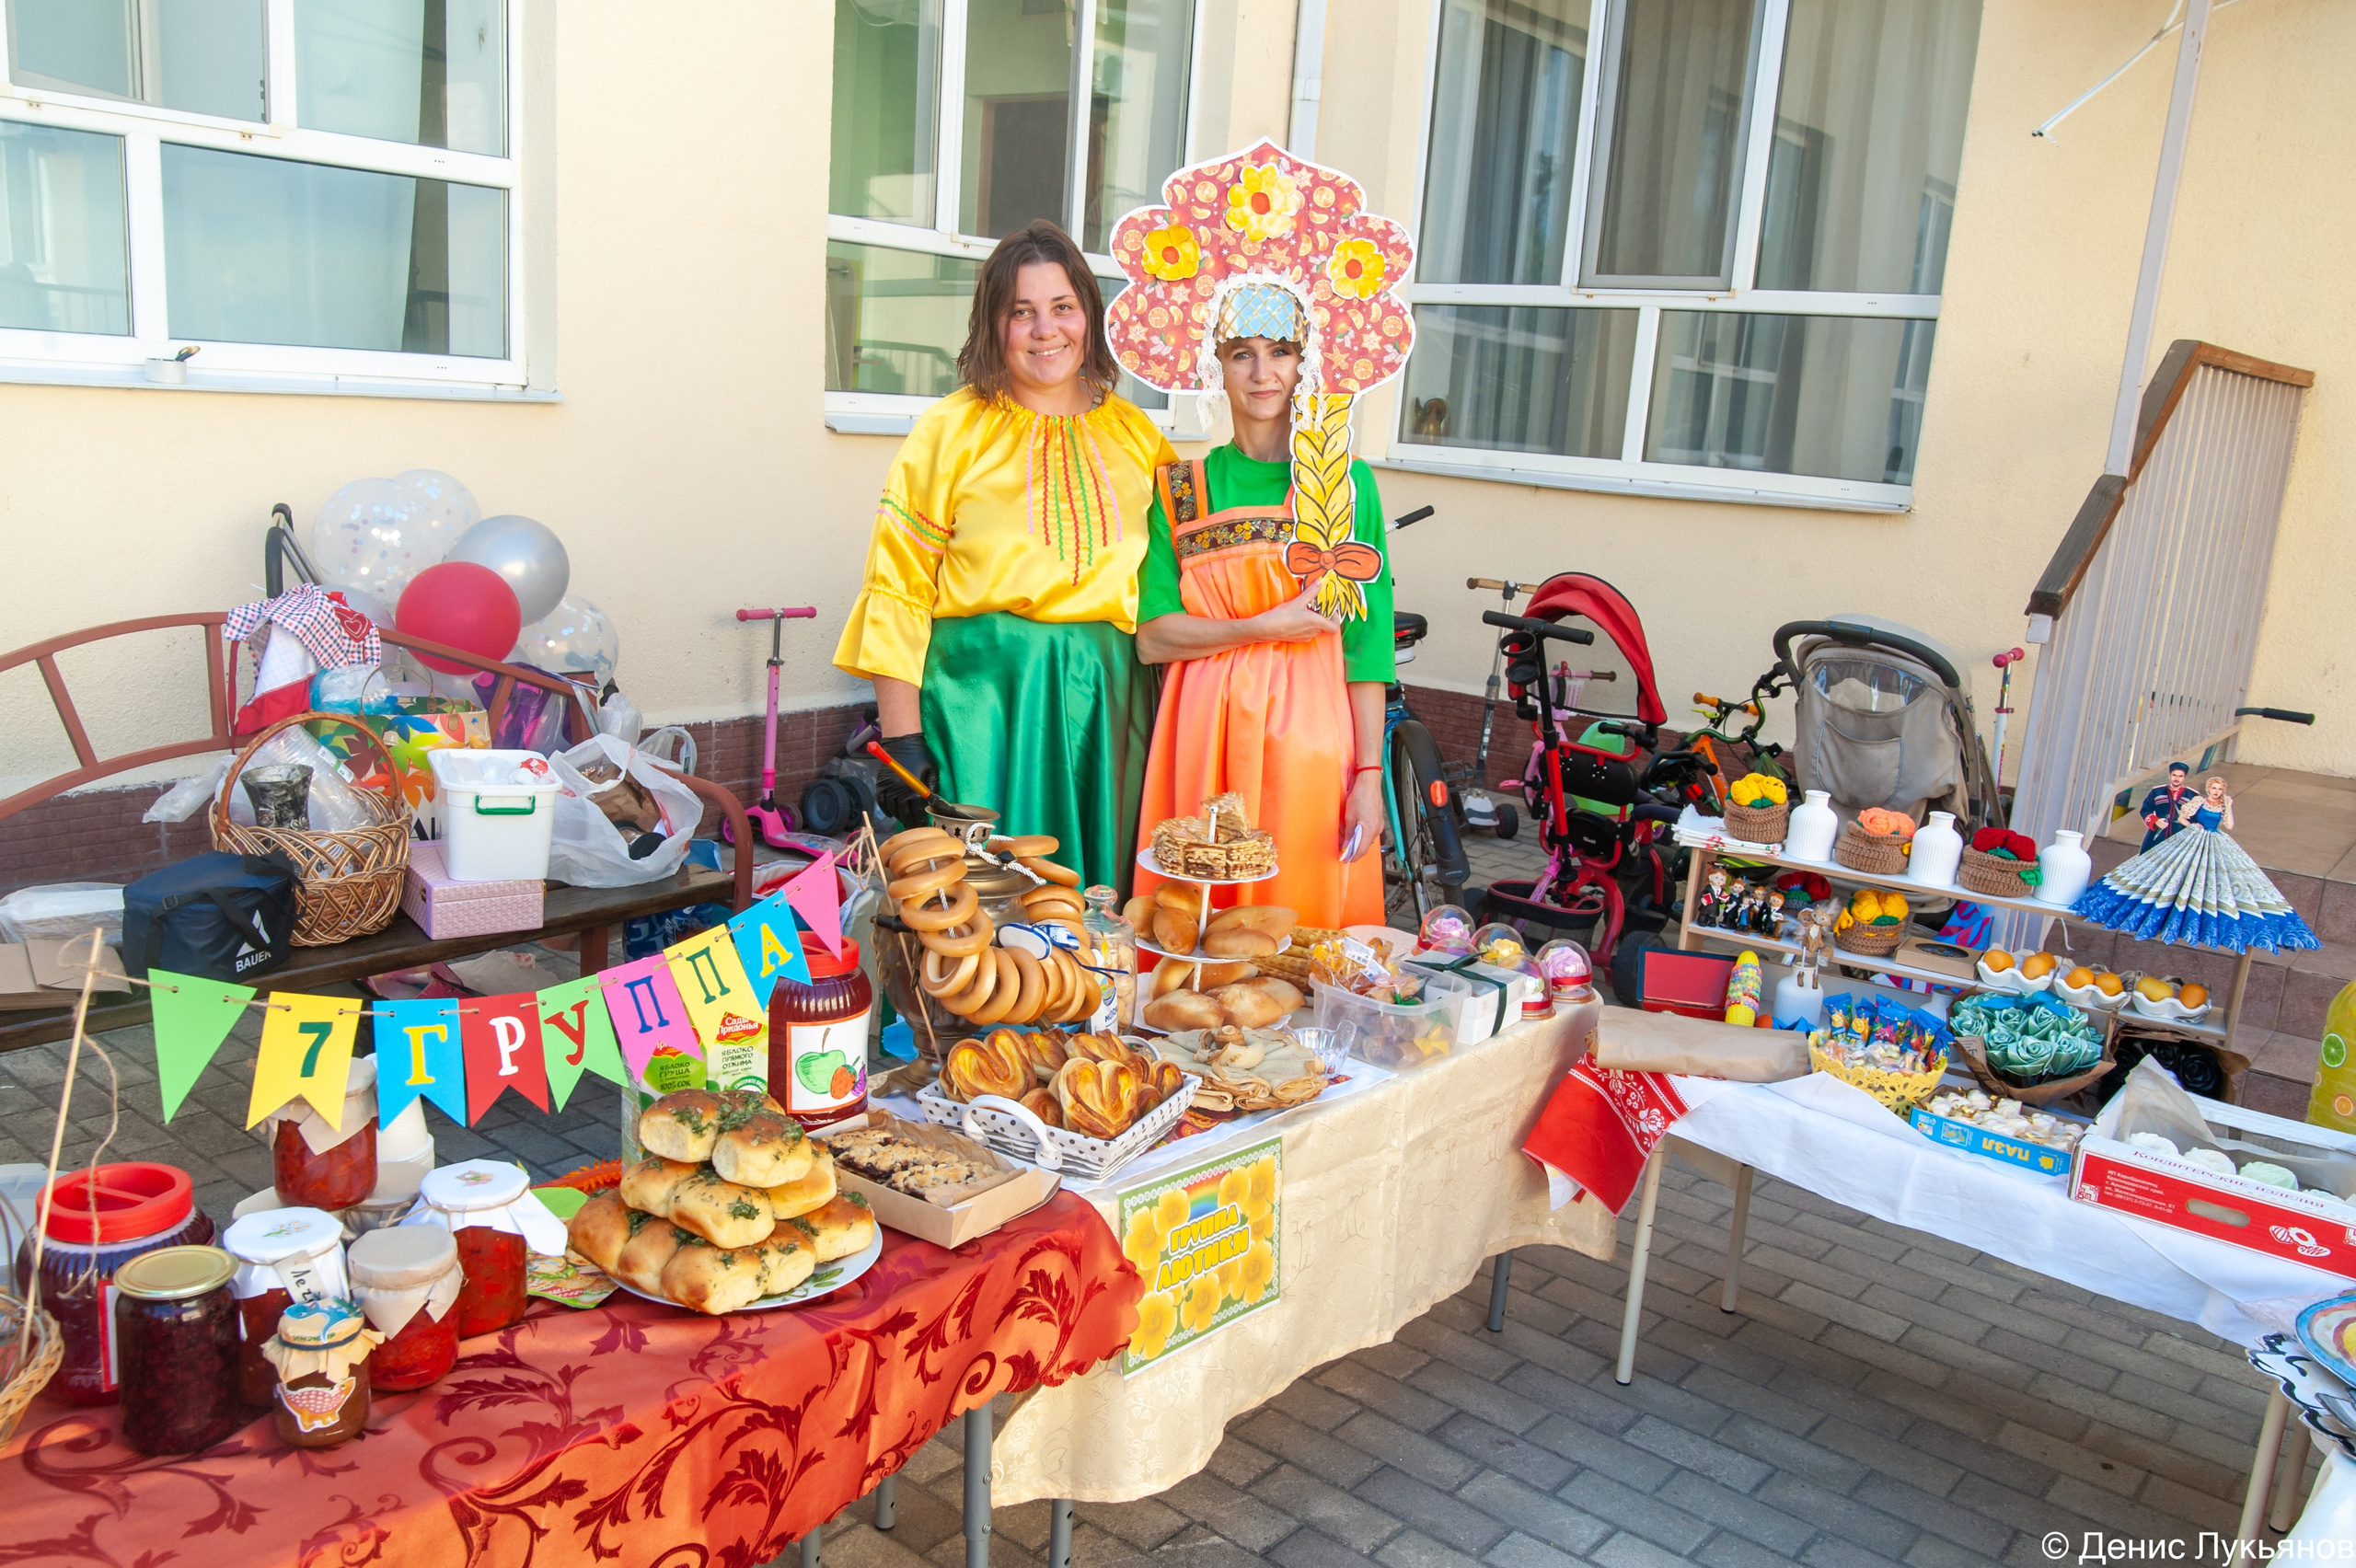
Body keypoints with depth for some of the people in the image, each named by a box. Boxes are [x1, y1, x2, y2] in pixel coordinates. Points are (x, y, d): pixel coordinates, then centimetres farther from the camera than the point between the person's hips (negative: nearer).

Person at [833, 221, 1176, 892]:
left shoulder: (1134, 433, 11)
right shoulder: (952, 430, 0)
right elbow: (897, 590, -3)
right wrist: (903, 741, -9)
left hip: (1106, 703, 3)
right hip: (982, 694, -3)